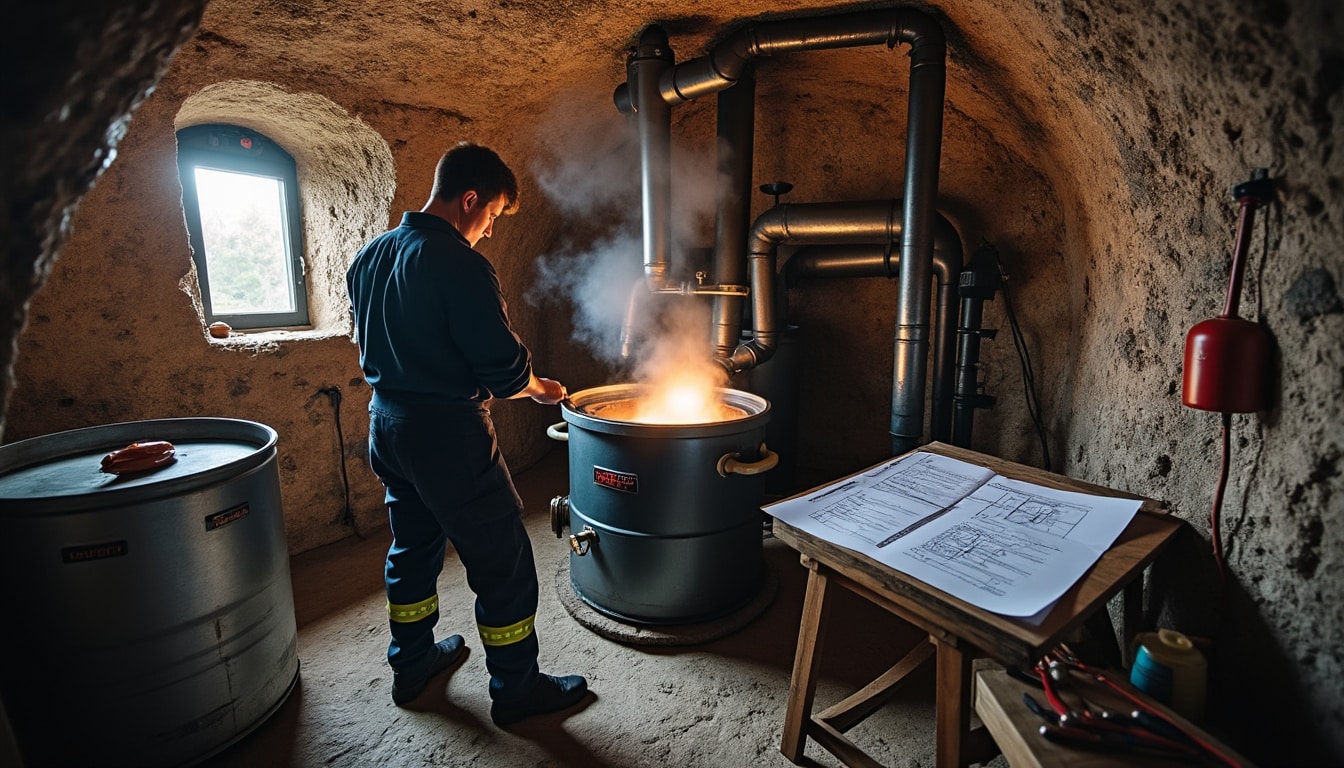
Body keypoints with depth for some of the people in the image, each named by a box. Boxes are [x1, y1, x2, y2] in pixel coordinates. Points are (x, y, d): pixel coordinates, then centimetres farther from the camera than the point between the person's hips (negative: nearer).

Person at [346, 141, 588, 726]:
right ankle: (515, 689, 21)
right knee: (503, 562, 5)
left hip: (386, 421, 9)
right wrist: (537, 388, 1)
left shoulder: (370, 256, 8)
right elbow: (504, 366, -19)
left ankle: (412, 665, 41)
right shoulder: (461, 265, -19)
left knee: (413, 545, 23)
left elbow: (374, 344, 16)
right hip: (446, 433, -9)